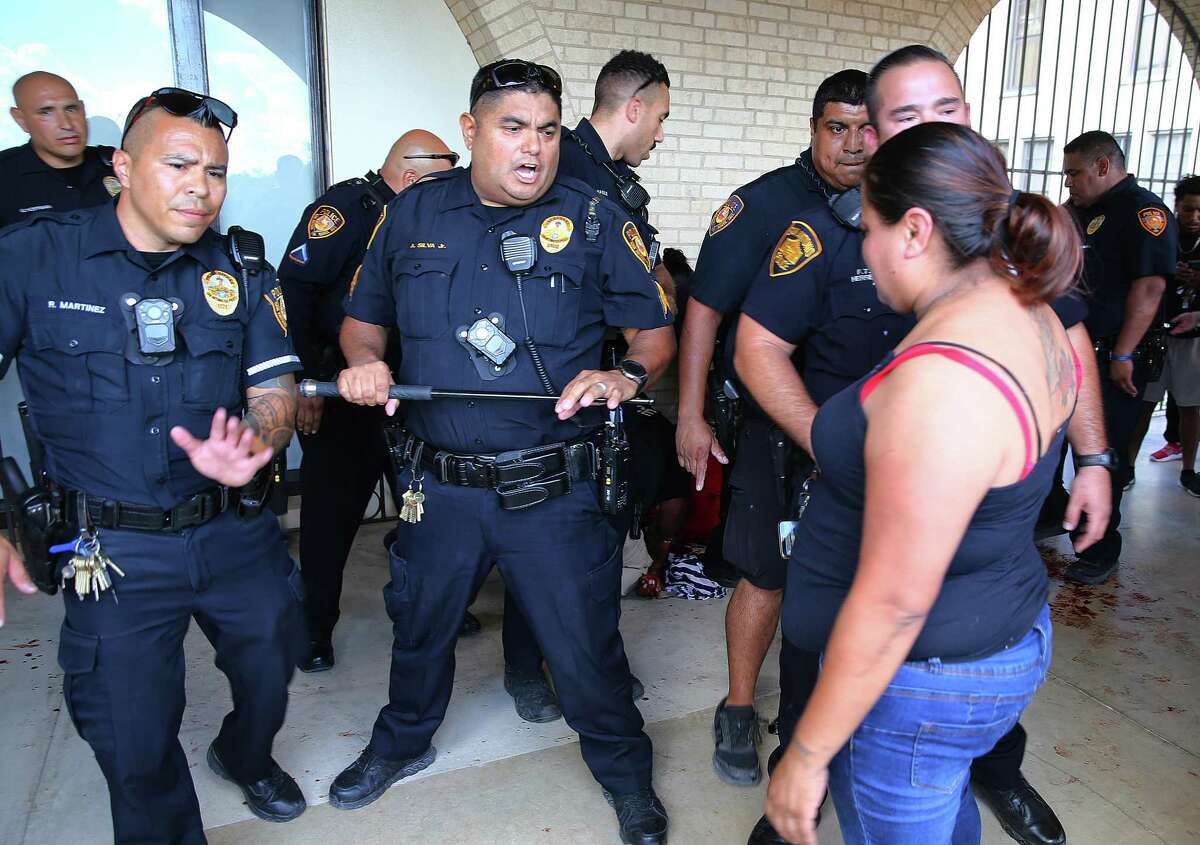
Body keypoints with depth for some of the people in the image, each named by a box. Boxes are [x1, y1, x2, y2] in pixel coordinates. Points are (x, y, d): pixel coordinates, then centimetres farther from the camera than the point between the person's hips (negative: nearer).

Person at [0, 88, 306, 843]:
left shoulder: (241, 270, 2)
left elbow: (276, 388, 1)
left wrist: (254, 442, -23)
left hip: (238, 533, 3)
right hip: (115, 551, -3)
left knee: (271, 675, 21)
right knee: (136, 752, 8)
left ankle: (246, 758, 55)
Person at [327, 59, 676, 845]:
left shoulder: (595, 217, -3)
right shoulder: (413, 213, 5)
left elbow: (656, 331, 0)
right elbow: (363, 317, 15)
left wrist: (625, 376, -21)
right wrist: (363, 361, -7)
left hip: (557, 490, -3)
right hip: (441, 485, 3)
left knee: (584, 640, 7)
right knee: (420, 623, 23)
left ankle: (624, 769, 36)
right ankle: (403, 740, 53)